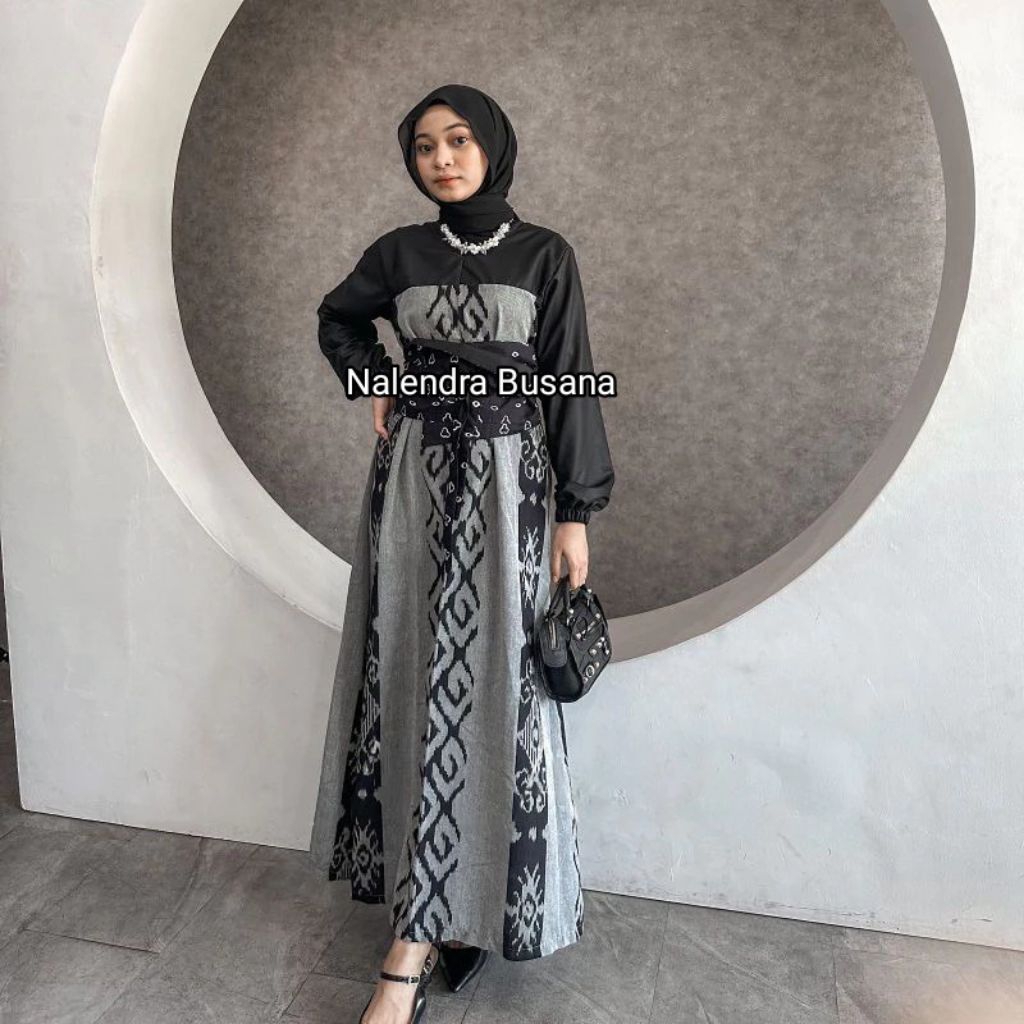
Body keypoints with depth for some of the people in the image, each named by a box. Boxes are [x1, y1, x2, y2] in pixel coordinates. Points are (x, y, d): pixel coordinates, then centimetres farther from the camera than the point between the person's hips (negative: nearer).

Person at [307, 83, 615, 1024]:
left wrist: (575, 514, -7)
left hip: (504, 484, -3)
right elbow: (338, 318, 26)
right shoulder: (400, 252, 7)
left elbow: (570, 384, -3)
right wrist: (374, 386, 9)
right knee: (414, 677, 3)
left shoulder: (544, 255, -1)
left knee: (485, 683, -6)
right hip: (413, 479, 4)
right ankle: (439, 909, 18)